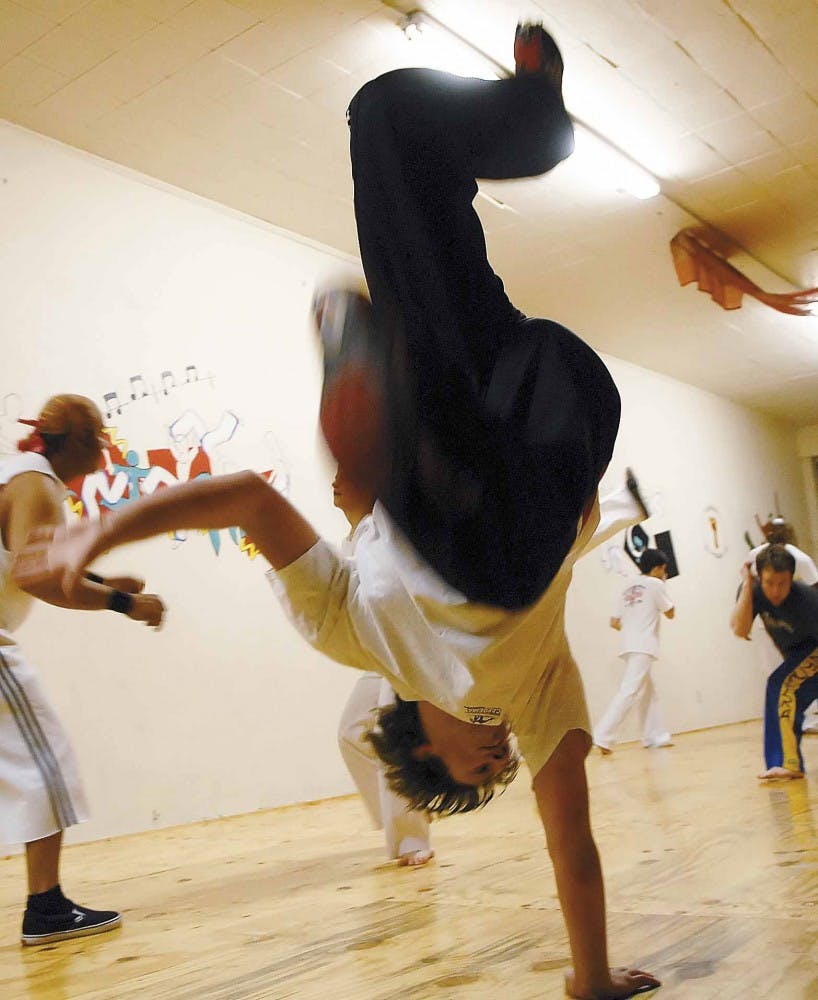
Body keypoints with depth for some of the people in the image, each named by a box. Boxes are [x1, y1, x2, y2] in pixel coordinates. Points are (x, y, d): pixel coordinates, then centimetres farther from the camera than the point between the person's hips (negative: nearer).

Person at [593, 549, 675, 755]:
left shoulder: (628, 589, 18)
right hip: (643, 647, -8)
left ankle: (655, 735, 20)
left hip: (629, 645, 8)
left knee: (649, 692, 17)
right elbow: (670, 613, 8)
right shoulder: (655, 584, 0)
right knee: (630, 691, -14)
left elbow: (614, 623, 14)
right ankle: (603, 736, -23)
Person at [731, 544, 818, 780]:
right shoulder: (755, 592, -22)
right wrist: (746, 584, -38)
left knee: (783, 685, -27)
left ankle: (789, 763, -25)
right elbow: (740, 630, -35)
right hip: (798, 654, 7)